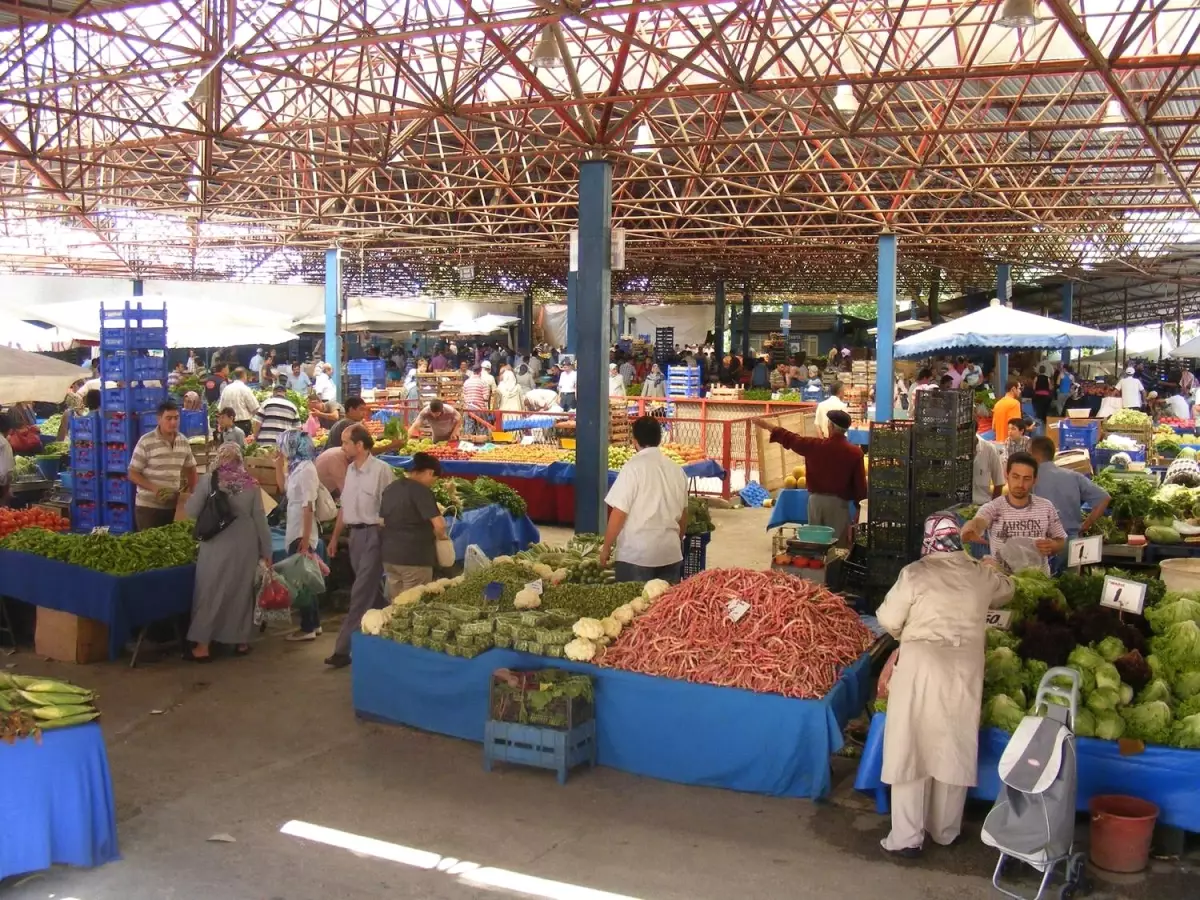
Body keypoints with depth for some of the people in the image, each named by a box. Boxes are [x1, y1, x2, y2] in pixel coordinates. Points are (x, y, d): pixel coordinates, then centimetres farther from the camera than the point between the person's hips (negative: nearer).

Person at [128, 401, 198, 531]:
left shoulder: (183, 442, 5)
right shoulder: (145, 442, -10)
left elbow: (190, 468, 18)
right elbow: (133, 474, -8)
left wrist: (192, 492, 5)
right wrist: (154, 488, -21)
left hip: (173, 506, 5)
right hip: (148, 506, -4)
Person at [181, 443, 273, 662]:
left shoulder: (209, 479, -4)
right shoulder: (251, 482, 1)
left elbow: (191, 512, 0)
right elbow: (260, 518, 4)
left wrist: (193, 496, 22)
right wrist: (266, 550, 12)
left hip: (217, 544, -2)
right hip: (245, 544, 2)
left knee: (210, 592, 7)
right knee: (242, 591, 14)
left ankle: (202, 646, 9)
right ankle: (242, 641, 23)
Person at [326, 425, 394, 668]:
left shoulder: (381, 469, -15)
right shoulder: (350, 469, 10)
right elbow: (344, 506, 17)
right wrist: (335, 537, 17)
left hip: (373, 534, -8)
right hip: (355, 533, 8)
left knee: (361, 593, -6)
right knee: (372, 590, 16)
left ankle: (344, 649, -5)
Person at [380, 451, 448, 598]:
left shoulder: (390, 488, 9)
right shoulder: (421, 491, -15)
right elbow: (439, 525, -22)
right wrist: (440, 536, -2)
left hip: (389, 555, 8)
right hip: (415, 557, -8)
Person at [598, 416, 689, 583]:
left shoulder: (633, 467, -10)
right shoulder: (676, 469, 7)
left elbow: (619, 513, -12)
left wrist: (606, 547, -1)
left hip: (637, 553, -5)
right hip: (671, 552, 5)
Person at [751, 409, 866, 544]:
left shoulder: (815, 445, -5)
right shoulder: (855, 452, -9)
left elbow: (790, 439, 8)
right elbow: (860, 482, -6)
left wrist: (768, 426, 21)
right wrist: (857, 500, 12)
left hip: (816, 499, 2)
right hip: (838, 502, -2)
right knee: (838, 543, 2)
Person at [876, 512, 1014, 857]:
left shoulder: (915, 573, -10)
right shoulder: (980, 575, 2)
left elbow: (888, 620, -6)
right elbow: (1007, 590, 25)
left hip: (921, 667, -3)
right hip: (964, 670, 4)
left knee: (911, 751, 5)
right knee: (953, 752, 15)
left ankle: (907, 837, 8)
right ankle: (946, 831, 28)